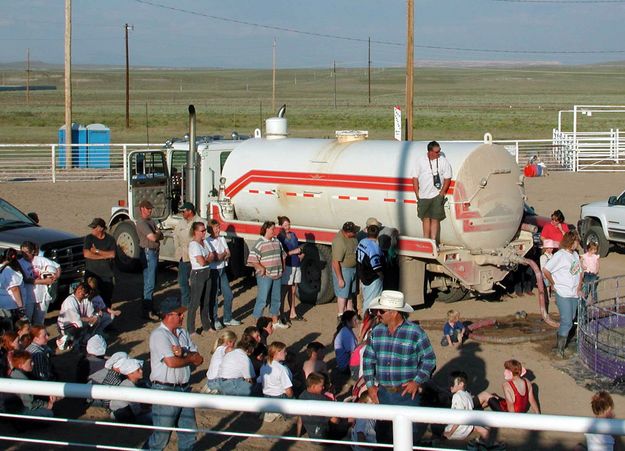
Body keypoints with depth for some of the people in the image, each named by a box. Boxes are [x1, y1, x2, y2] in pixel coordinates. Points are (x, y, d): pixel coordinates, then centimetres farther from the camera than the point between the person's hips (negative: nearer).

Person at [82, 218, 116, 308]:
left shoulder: (110, 239, 4)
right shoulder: (89, 238, 2)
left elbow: (112, 254, -9)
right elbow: (86, 254, -11)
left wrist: (97, 251, -10)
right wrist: (105, 256, -9)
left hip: (107, 275, 1)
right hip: (92, 274, -1)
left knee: (107, 299, 2)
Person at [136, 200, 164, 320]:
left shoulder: (151, 221, 16)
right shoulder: (141, 223, -14)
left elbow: (161, 236, 11)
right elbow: (153, 237, -21)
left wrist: (157, 234, -9)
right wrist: (158, 233, -1)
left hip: (154, 252, 10)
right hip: (147, 252, -10)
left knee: (152, 282, 15)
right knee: (149, 283, -9)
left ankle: (150, 307, 24)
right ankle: (147, 311, -7)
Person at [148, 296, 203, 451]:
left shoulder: (182, 333, 11)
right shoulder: (158, 335, -13)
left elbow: (199, 359, 6)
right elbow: (171, 362, -22)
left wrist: (183, 353, -14)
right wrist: (190, 358, -4)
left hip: (184, 388, 7)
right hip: (165, 390, -7)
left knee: (189, 429, 14)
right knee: (162, 433, 1)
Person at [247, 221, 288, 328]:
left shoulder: (277, 242, 12)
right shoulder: (259, 243, -11)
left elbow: (282, 255, 24)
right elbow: (252, 260, -18)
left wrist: (283, 267, 15)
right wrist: (262, 268, -20)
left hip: (277, 275, 7)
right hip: (265, 276, -7)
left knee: (276, 299, 15)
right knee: (262, 299, -7)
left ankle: (275, 321, 27)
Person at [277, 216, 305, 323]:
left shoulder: (293, 235, 13)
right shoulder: (279, 238, -10)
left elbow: (298, 248, 23)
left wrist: (301, 254, 2)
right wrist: (293, 252, -20)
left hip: (296, 265, 7)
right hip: (287, 266, -7)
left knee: (293, 291, 15)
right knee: (284, 291, -4)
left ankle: (292, 313, 24)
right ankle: (280, 314, 0)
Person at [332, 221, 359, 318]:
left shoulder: (352, 236, -7)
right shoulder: (339, 242, -32)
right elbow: (335, 262, -28)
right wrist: (340, 279, -25)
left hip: (353, 268, 9)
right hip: (342, 270, -9)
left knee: (351, 293, 20)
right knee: (343, 294, 1)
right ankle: (341, 317, 12)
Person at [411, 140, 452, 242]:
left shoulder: (443, 161, -3)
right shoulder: (420, 161, 0)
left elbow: (447, 178, 0)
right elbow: (415, 178, 3)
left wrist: (442, 193, -6)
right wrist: (417, 194, -1)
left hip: (437, 196, -2)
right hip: (423, 196, 2)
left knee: (435, 219, -3)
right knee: (425, 218, 9)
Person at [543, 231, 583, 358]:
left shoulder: (575, 255, 13)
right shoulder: (560, 255, -12)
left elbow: (579, 272, 23)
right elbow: (545, 270, -15)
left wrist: (579, 287, 11)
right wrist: (553, 284, -5)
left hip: (574, 294, 8)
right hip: (563, 294, -8)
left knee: (569, 321, 10)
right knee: (566, 322, -11)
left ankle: (559, 346, 19)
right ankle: (559, 349, -2)